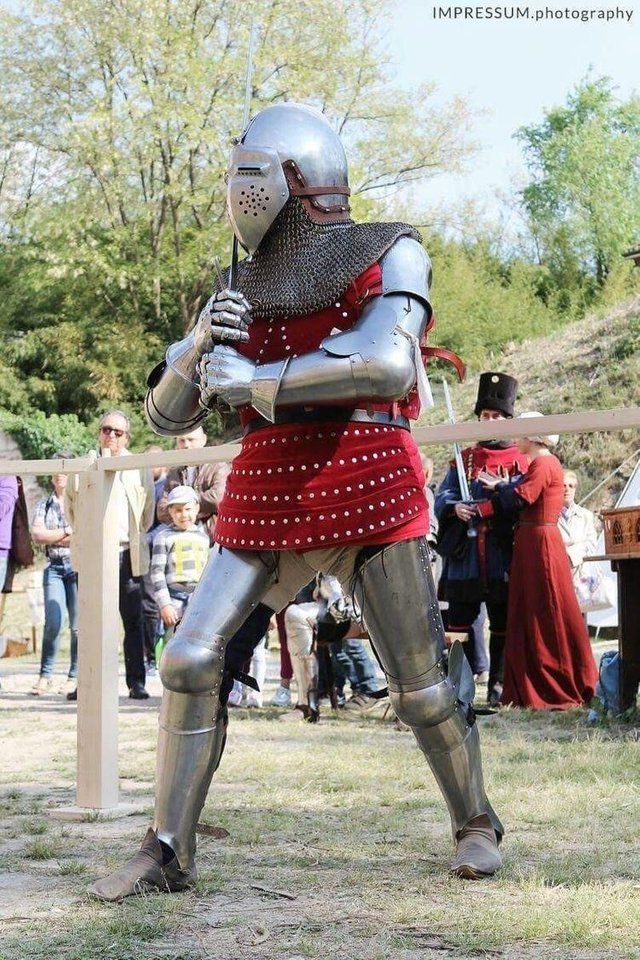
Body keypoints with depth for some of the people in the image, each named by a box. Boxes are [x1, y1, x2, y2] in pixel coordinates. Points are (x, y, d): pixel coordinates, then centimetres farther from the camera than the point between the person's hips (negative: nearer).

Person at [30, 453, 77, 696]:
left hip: (79, 566, -2)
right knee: (53, 622, -11)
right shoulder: (44, 505, 15)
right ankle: (45, 675, -2)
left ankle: (74, 677, 4)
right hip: (54, 568, 2)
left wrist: (53, 538, -4)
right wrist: (68, 532, -5)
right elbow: (37, 534, 0)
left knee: (78, 625, -4)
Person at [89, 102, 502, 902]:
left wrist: (253, 380, -17)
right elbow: (165, 413, 12)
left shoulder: (389, 256, 1)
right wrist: (201, 345, -10)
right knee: (191, 660, -9)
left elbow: (388, 362, -18)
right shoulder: (243, 292, 15)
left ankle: (476, 825, 26)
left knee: (420, 681, 2)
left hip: (368, 494, -4)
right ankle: (166, 852, -2)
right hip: (265, 501, 4)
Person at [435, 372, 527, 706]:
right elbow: (441, 497, 9)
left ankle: (497, 684, 10)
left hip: (503, 557, -2)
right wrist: (455, 507, -12)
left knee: (502, 622, 3)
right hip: (465, 557, 2)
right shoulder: (464, 459, 15)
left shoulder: (520, 461, 8)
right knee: (460, 619, 2)